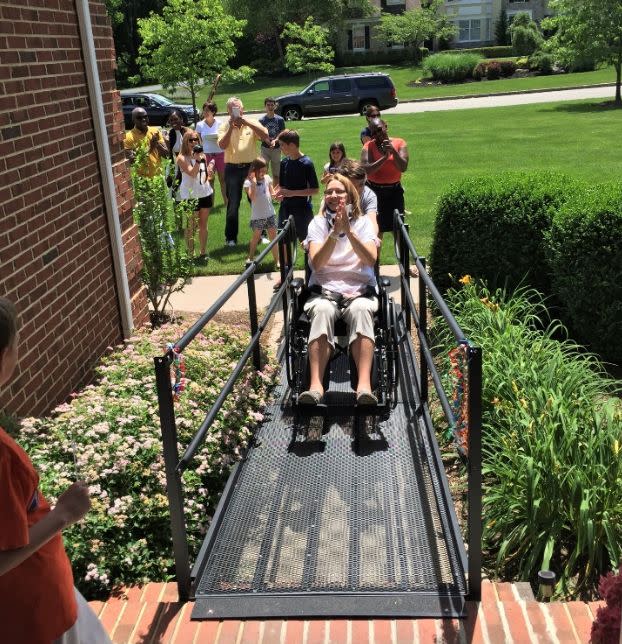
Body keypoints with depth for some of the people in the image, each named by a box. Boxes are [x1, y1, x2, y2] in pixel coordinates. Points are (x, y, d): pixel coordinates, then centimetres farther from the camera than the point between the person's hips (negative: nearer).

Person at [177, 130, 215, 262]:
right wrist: (197, 160, -33)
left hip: (205, 194, 5)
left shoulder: (202, 154, 7)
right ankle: (191, 254, 11)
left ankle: (203, 252, 21)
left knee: (203, 224, 12)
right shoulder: (182, 158, -11)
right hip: (190, 196, -5)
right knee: (190, 226, 3)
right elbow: (192, 173, -23)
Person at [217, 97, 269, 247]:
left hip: (251, 167, 1)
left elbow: (265, 136, -15)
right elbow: (222, 146, -15)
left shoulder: (252, 123, 3)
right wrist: (231, 126, -19)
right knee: (233, 204, 4)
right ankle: (230, 237, 13)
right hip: (233, 168, -1)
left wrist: (247, 123, -19)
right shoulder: (224, 126, 1)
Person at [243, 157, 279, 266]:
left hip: (270, 213, 4)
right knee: (256, 237, 9)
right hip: (257, 215, -3)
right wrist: (254, 183, -28)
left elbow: (272, 194, 7)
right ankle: (250, 258, 27)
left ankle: (277, 260, 14)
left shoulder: (267, 178, 3)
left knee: (273, 237, 6)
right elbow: (252, 198, -22)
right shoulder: (249, 182, -10)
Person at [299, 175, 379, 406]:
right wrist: (334, 233, -16)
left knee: (360, 310, -35)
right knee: (322, 311, -35)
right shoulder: (318, 223, 11)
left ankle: (364, 385, -47)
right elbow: (317, 264, -5)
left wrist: (349, 231, -17)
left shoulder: (363, 223, 11)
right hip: (324, 290, 0)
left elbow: (371, 260, -7)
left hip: (359, 290, 0)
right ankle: (315, 385, -46)